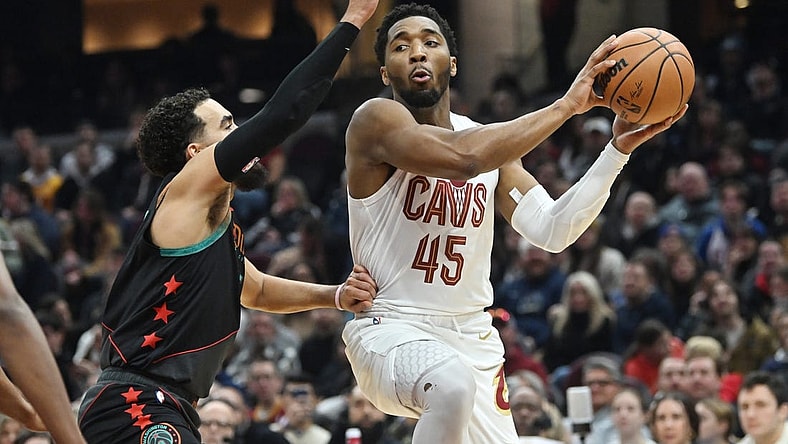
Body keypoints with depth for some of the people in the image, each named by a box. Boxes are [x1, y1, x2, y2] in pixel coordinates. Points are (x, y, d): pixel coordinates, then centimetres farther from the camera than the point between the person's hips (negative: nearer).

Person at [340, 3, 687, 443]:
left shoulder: (490, 140, 10)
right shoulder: (376, 120, -11)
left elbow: (551, 231, 0)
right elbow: (463, 157, -30)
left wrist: (620, 148, -8)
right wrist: (566, 105, -25)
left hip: (472, 337, 7)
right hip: (391, 329, -7)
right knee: (454, 386, -37)